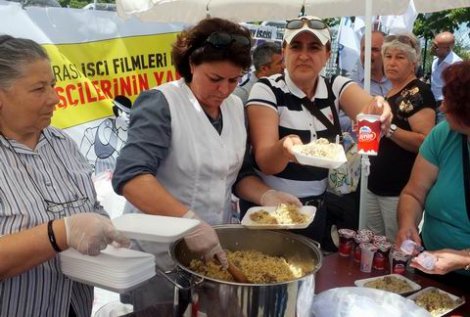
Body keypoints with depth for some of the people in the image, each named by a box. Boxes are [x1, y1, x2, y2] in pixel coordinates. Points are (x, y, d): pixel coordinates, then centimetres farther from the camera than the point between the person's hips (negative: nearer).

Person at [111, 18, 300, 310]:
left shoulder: (235, 107, 3)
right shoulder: (161, 104, -17)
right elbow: (130, 176, -29)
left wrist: (266, 196, -7)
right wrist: (188, 221, -39)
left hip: (214, 249, 6)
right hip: (161, 255, -6)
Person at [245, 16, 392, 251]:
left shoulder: (336, 87, -1)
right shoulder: (266, 89, -12)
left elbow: (367, 108, -22)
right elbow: (265, 163, -20)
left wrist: (378, 110, -44)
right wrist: (283, 149, -42)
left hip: (318, 208, 4)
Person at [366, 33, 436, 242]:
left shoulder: (419, 93, -12)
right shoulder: (390, 92, 14)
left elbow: (425, 142, -22)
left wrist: (389, 129, -30)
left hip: (401, 189, -9)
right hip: (376, 184, 9)